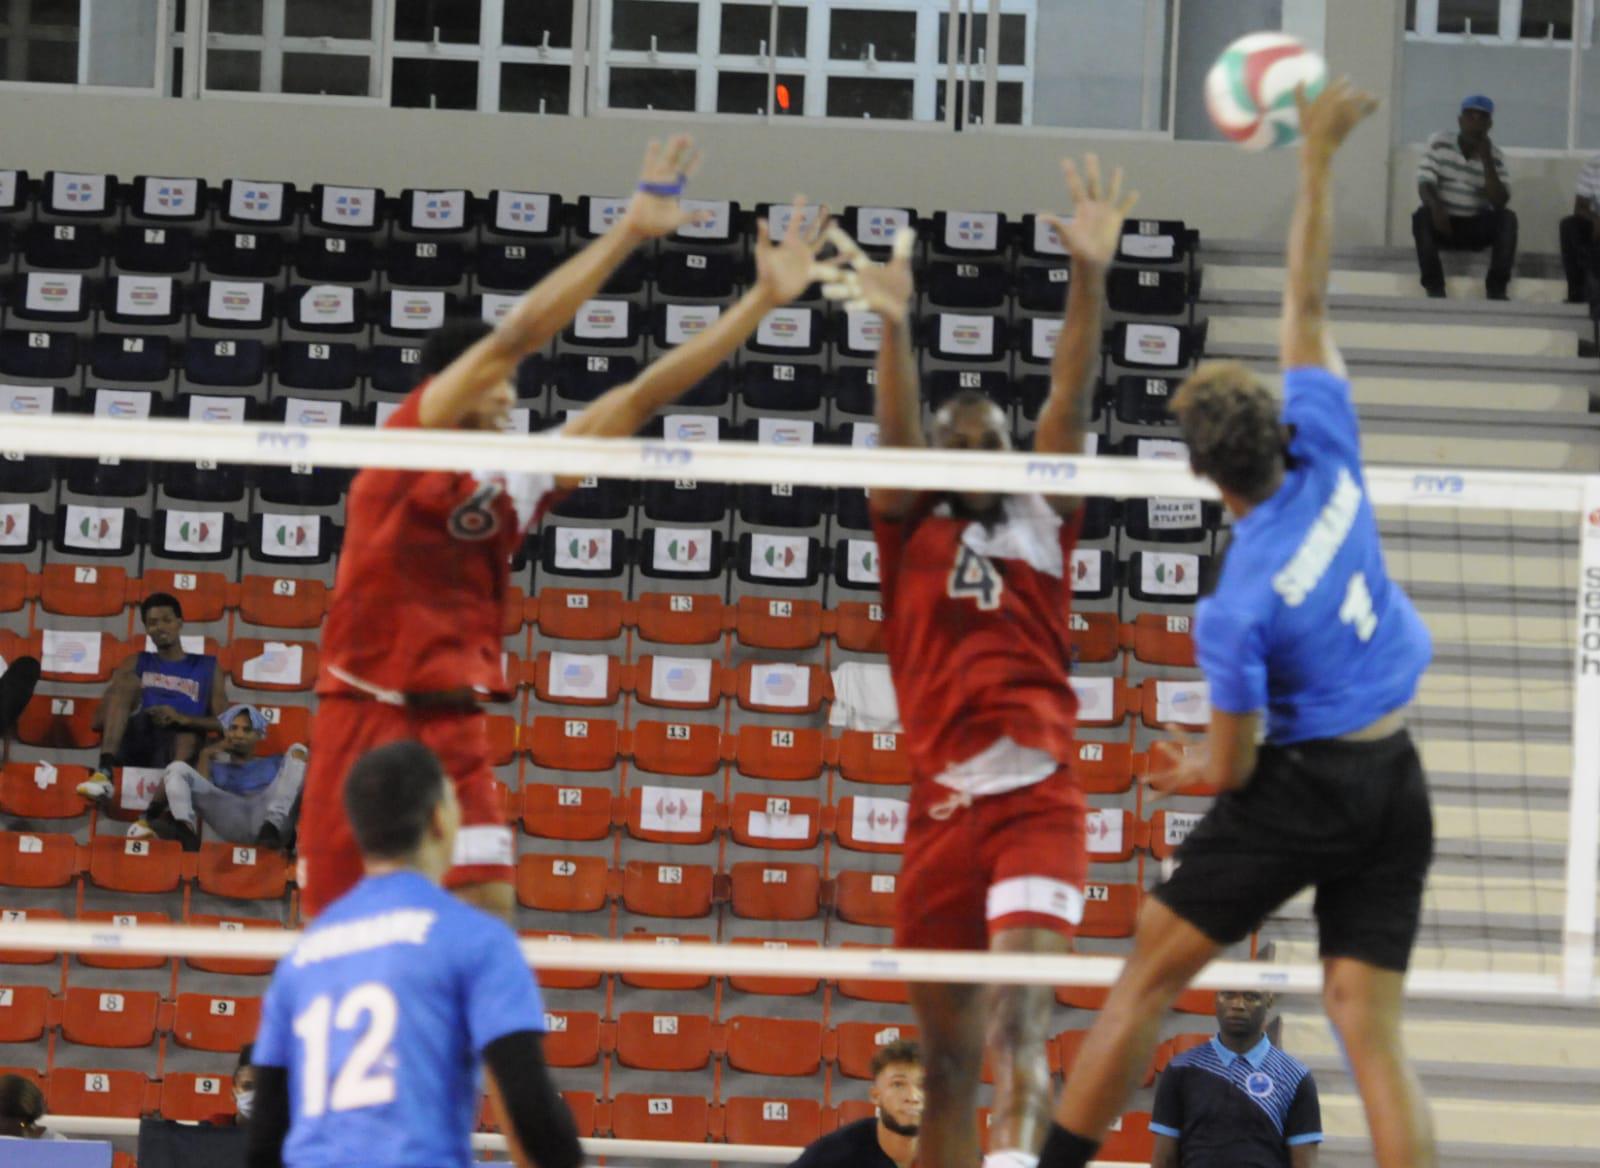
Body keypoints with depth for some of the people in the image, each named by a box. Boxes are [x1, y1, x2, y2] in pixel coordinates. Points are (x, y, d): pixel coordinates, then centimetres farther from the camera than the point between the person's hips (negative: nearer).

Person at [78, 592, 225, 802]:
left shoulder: (206, 668, 16)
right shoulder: (136, 665, 20)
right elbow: (99, 720, 14)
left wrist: (183, 719, -10)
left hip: (179, 749, -1)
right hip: (136, 741, 1)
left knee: (188, 737, -36)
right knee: (126, 679, -20)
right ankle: (104, 770, -40)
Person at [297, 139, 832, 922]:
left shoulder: (512, 489, 11)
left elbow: (642, 398, 11)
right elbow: (516, 335, -13)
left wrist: (763, 299, 7)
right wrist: (628, 232, -18)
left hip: (454, 735, 5)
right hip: (363, 723, -5)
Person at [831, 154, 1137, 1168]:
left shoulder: (1041, 524, 13)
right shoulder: (912, 532, 11)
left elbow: (1071, 403, 3)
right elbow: (898, 433, -5)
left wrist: (1090, 276, -10)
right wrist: (893, 325, -23)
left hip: (1038, 798, -1)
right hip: (943, 806, 1)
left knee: (1020, 1017, -20)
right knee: (948, 1053, 7)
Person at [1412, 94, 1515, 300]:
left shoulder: (1495, 156, -2)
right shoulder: (1439, 144, -4)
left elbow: (1500, 202, -14)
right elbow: (1424, 183, -12)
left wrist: (1486, 161, -21)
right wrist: (1436, 207, -35)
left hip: (1477, 228, 1)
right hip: (1443, 222, -1)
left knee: (1507, 218, -26)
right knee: (1422, 215, -32)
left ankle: (1497, 288, -25)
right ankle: (1434, 286, -30)